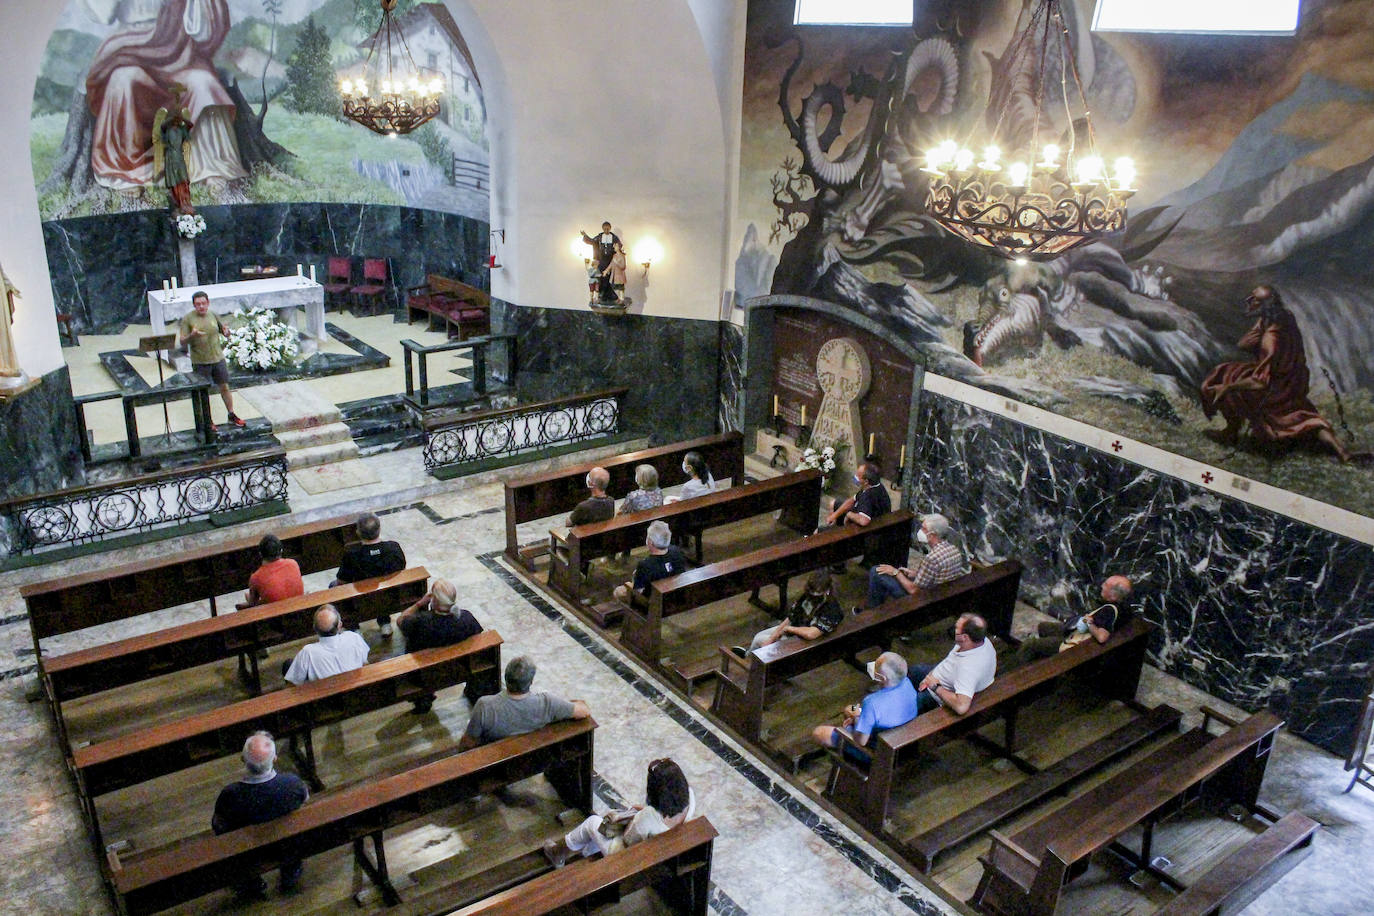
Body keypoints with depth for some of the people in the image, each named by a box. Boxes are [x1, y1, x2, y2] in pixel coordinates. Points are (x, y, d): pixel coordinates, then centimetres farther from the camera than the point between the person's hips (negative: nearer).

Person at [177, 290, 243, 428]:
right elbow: (182, 342, -9)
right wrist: (192, 335, -29)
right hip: (200, 362, -3)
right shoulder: (187, 319, -7)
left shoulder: (213, 315, 3)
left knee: (224, 387, 10)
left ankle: (232, 415, 23)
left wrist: (226, 332, -10)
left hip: (218, 359, 3)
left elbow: (224, 331, 14)